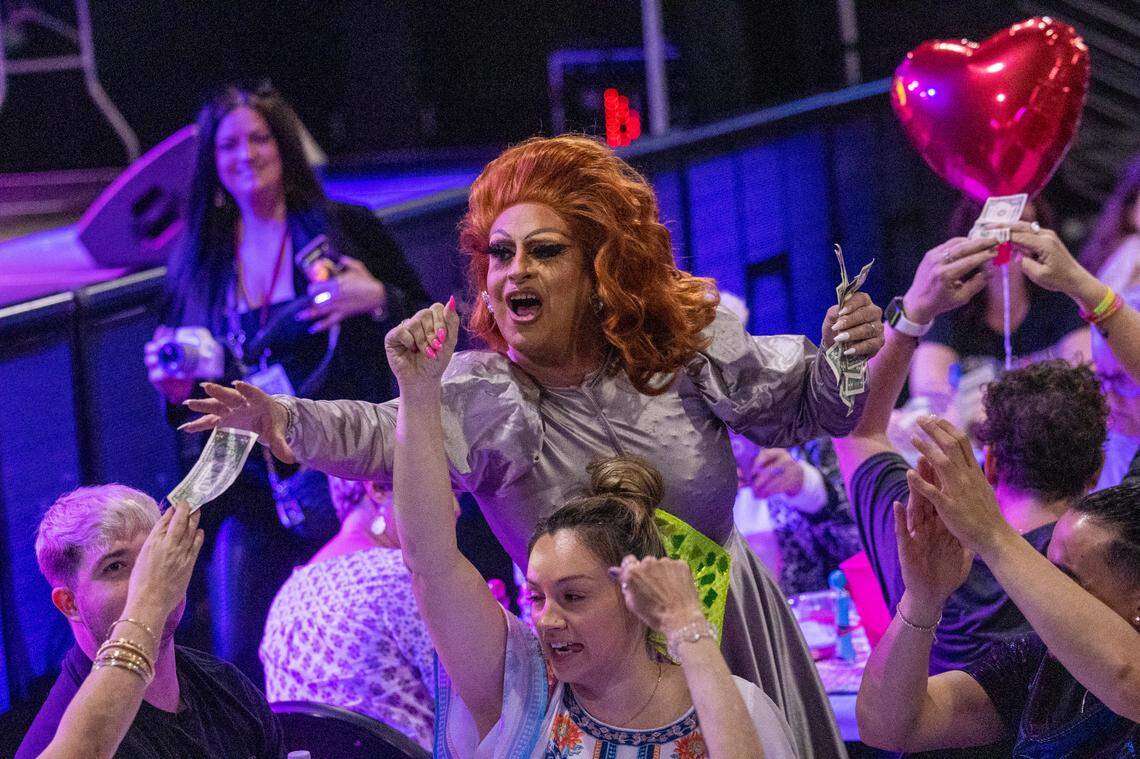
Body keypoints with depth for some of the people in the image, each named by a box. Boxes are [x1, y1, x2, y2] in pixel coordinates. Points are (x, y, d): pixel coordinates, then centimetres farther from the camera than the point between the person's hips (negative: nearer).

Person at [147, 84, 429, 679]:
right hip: (248, 489, 3)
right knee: (238, 664, -4)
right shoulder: (197, 263, 10)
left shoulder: (346, 228, 1)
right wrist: (176, 389, -3)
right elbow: (193, 401, 19)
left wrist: (379, 300, -16)